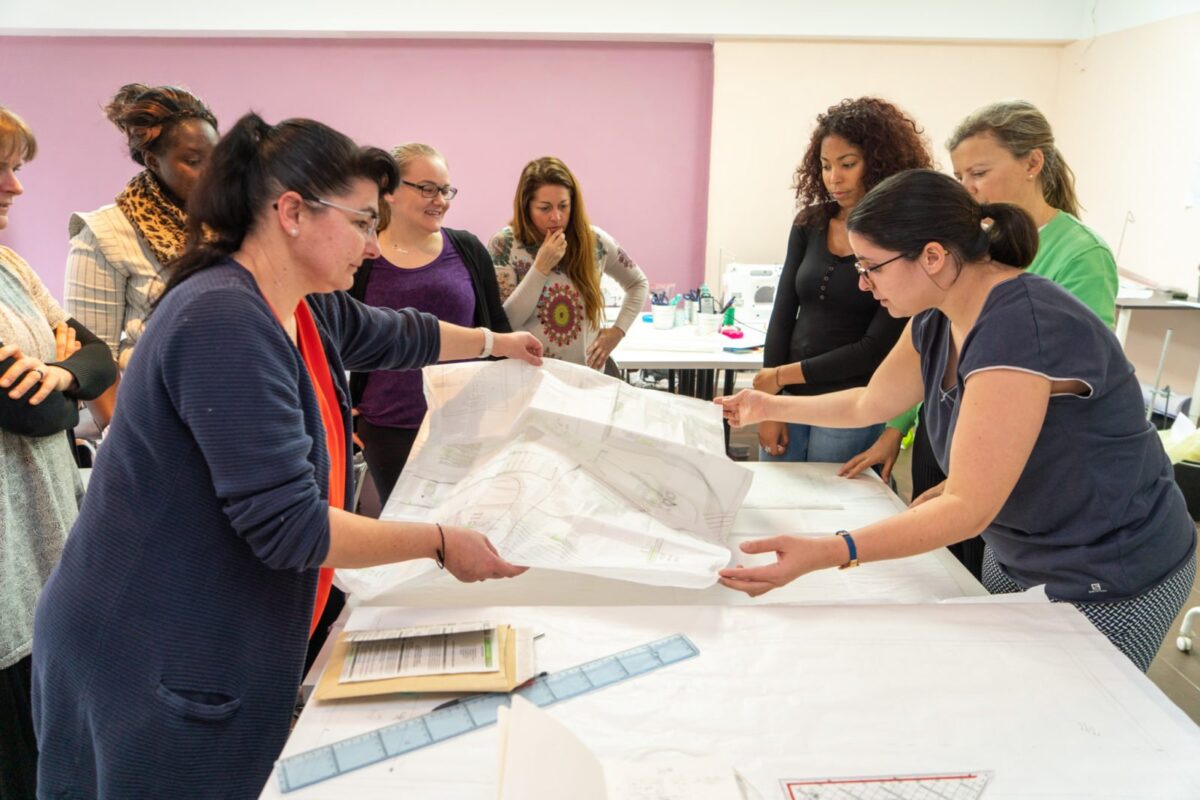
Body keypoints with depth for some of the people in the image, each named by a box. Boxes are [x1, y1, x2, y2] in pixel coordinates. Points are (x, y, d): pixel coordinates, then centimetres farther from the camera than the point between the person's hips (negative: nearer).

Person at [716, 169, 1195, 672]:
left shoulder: (1022, 329, -31)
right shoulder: (936, 320, -3)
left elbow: (969, 508, -33)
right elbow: (870, 403, 15)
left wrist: (828, 553, -42)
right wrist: (769, 407, 17)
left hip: (1111, 583, -8)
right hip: (1015, 556, 8)